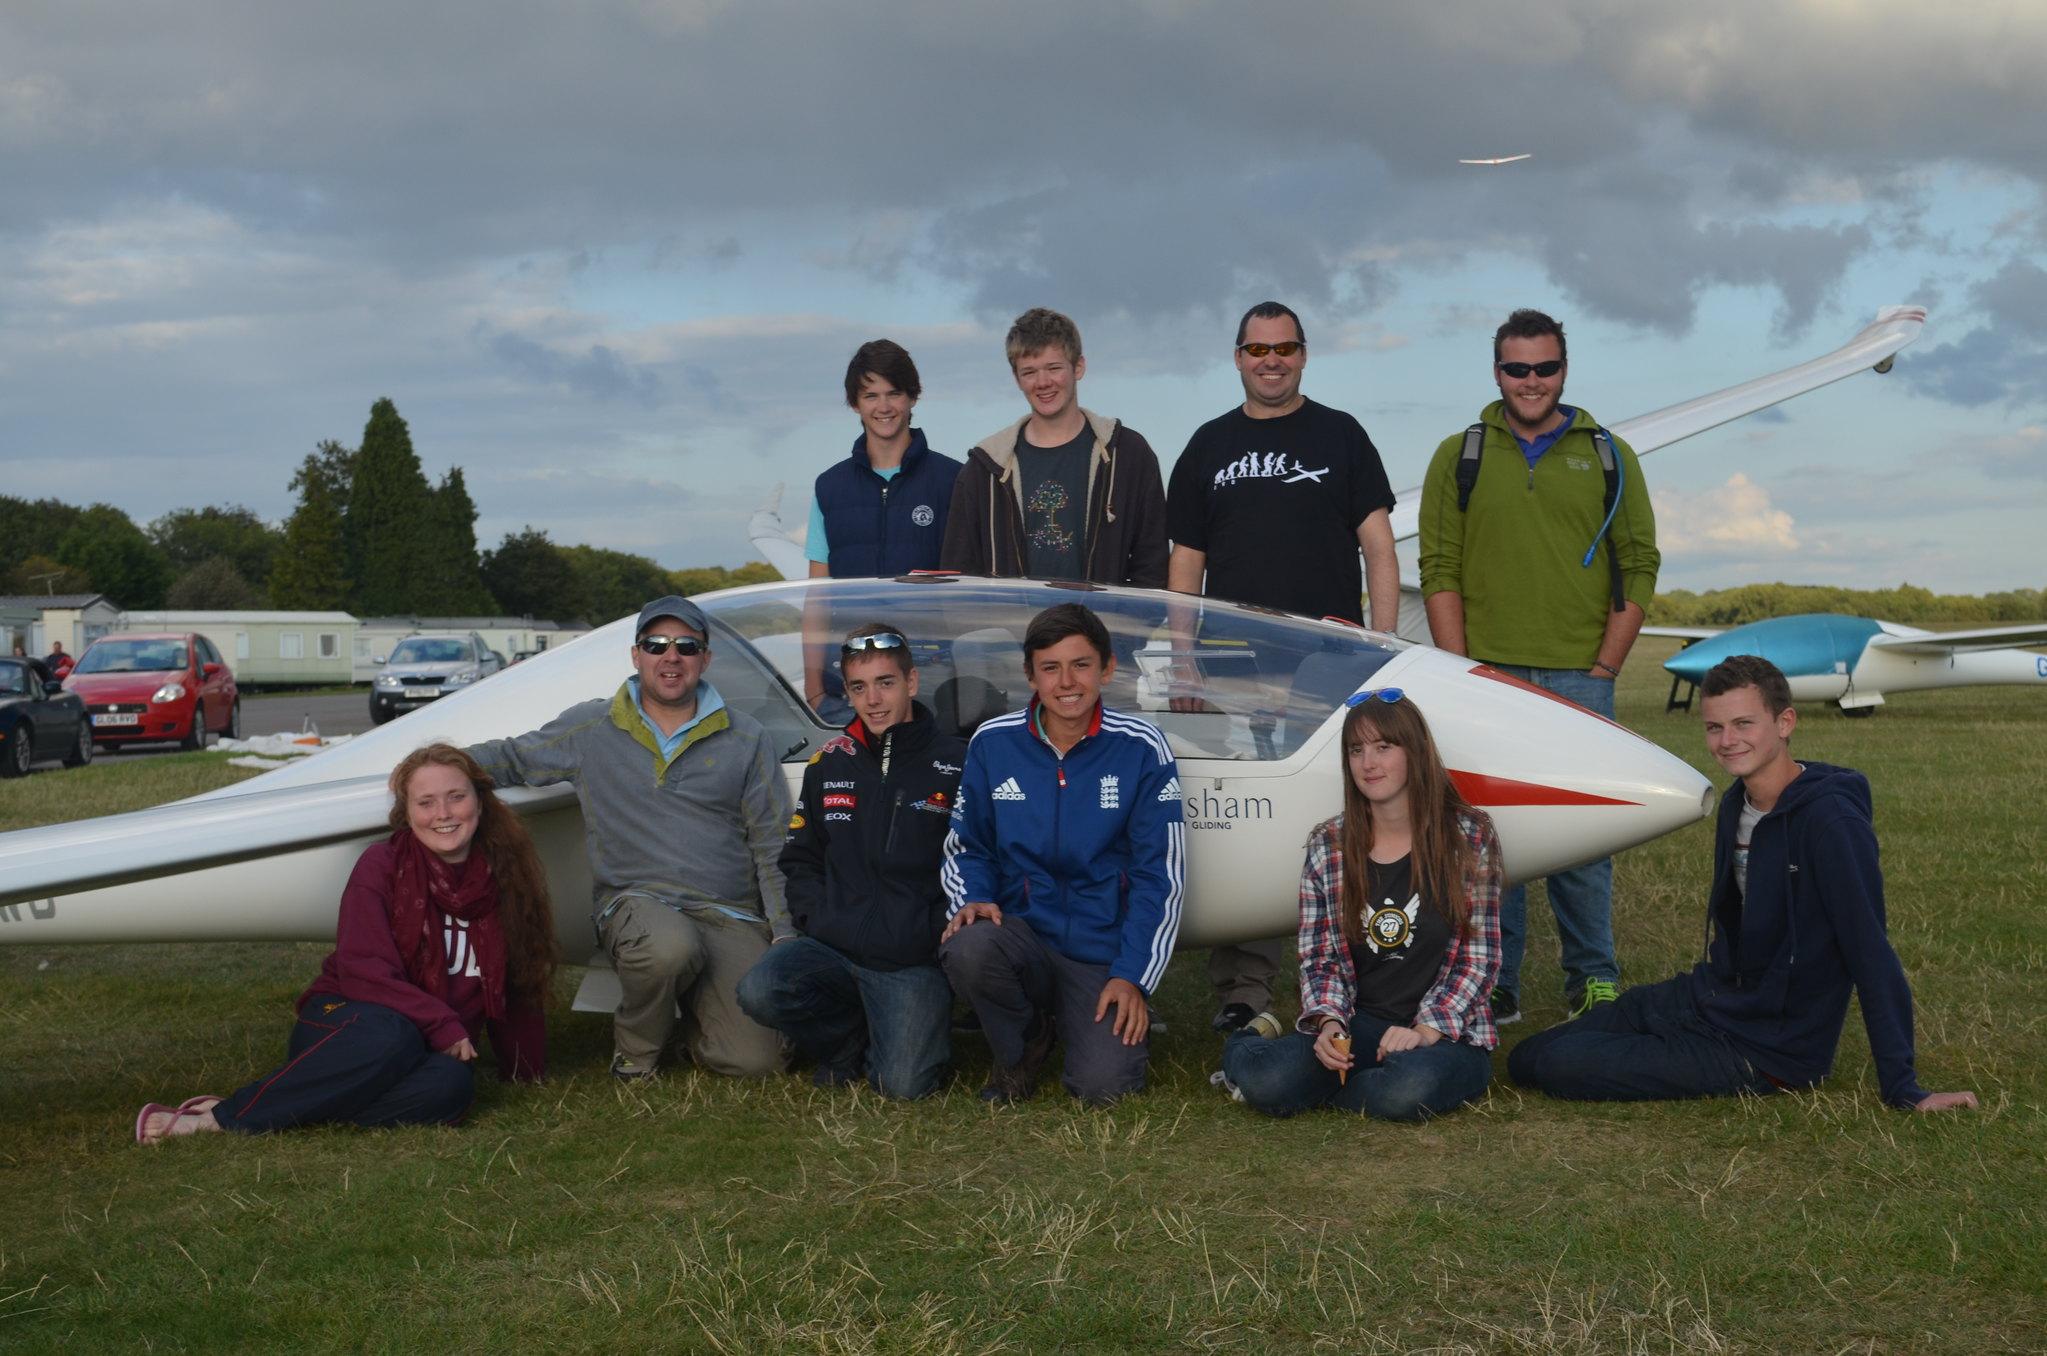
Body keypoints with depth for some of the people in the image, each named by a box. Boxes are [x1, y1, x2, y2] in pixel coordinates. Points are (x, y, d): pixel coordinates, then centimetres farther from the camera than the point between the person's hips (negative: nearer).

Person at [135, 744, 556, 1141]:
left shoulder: (504, 880, 5)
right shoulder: (381, 865, -5)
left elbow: (516, 990, 13)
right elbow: (364, 972, -13)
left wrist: (525, 1075, 13)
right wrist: (442, 1023, -21)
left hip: (441, 1045, 3)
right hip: (345, 1020, -3)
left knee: (451, 1085, -36)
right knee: (391, 1038, -41)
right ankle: (226, 1115, -32)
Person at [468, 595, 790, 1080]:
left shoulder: (746, 740, 10)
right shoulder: (591, 728, 9)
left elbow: (773, 847, 10)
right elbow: (513, 758, 18)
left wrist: (787, 940, 2)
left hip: (729, 915, 1)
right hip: (635, 901, -1)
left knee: (755, 1062, -18)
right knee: (669, 947, -40)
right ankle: (636, 1047, -6)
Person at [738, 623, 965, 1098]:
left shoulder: (955, 765, 0)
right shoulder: (830, 764, 13)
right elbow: (799, 858, 21)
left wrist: (936, 934, -9)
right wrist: (814, 918, 4)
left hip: (914, 963, -4)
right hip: (831, 947, 4)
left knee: (904, 1085, -22)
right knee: (759, 992, -26)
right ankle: (850, 1039, 4)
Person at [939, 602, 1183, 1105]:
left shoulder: (1141, 750, -5)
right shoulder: (993, 744, 0)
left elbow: (1159, 876, -3)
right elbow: (966, 846, 11)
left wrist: (1132, 977, -10)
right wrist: (972, 901, -11)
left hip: (1104, 956, -2)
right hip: (1023, 931, 2)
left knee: (1104, 1086, -23)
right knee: (966, 947, -33)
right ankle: (1021, 1048, 0)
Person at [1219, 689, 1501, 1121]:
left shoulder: (1468, 838, -1)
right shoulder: (1328, 846, 6)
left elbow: (1478, 957, -3)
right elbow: (1320, 957, 6)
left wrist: (1426, 1030, -15)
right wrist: (1329, 1024, -13)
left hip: (1449, 1033, -1)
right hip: (1358, 1025, 2)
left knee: (1409, 1091, -38)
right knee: (1267, 1082, -29)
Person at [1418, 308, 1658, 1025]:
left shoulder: (1608, 456, 9)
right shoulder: (1459, 456, 9)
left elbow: (1639, 565, 8)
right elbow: (1440, 570, 5)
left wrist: (1605, 667, 0)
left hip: (1580, 678, 0)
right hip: (1486, 675, 0)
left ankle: (1593, 980, 12)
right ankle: (1494, 985, 8)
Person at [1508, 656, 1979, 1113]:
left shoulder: (1832, 822, -24)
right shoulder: (1737, 803, 4)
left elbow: (1870, 954, -26)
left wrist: (1903, 1089, -25)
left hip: (1771, 1048, -8)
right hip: (1707, 996, 8)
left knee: (1558, 1067, -19)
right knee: (1528, 1059, 6)